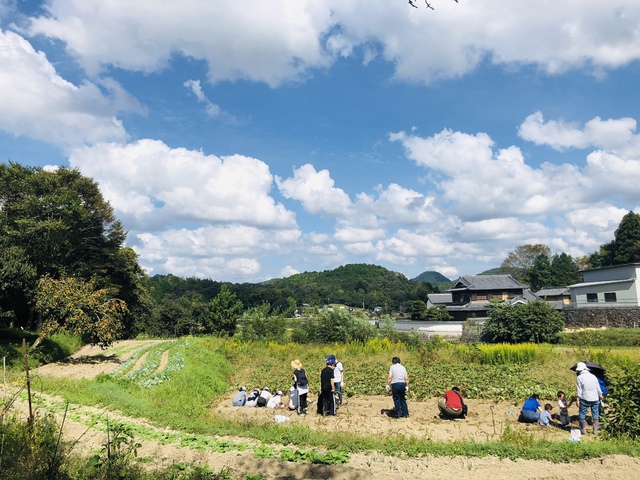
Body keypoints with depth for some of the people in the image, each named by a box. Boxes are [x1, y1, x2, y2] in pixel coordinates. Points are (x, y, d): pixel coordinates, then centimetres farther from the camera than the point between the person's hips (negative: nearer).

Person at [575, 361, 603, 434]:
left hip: (585, 399, -4)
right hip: (595, 399, 4)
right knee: (595, 414, 12)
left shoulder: (579, 377, -6)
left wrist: (578, 400, -6)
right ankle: (595, 430, 13)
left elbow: (579, 390, -9)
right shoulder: (593, 376, 7)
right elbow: (598, 389, 10)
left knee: (582, 414, 5)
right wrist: (601, 396, 21)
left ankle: (583, 430, 3)